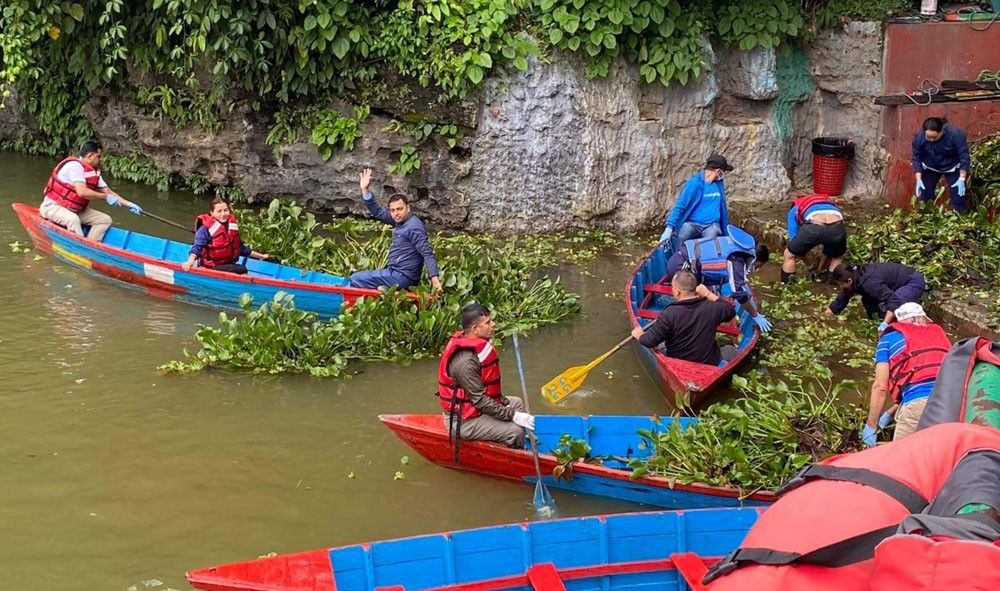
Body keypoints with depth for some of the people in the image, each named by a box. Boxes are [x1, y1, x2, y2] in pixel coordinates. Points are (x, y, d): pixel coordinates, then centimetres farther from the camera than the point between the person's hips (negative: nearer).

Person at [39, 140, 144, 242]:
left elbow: (107, 191, 9)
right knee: (72, 219, -39)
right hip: (53, 207, -9)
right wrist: (105, 197, -20)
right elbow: (82, 192, -31)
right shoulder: (75, 165, -22)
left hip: (75, 210, 9)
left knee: (105, 219, -2)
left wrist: (128, 204, -1)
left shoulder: (94, 171, 5)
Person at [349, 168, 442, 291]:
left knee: (355, 280, -10)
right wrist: (365, 190, 11)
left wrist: (435, 279, -35)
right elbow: (377, 212, 19)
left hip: (402, 277, -10)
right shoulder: (400, 220, 9)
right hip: (396, 272, 10)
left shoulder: (413, 227, -18)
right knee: (358, 277, 26)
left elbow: (427, 253, -24)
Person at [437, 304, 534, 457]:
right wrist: (513, 416, -22)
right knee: (516, 431, -19)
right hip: (463, 421, -11)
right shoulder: (465, 361, -29)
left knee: (517, 403, 20)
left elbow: (488, 385, 15)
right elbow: (480, 401, -26)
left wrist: (503, 401, 7)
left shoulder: (477, 345, 2)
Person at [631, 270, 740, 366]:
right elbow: (731, 308, 9)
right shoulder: (711, 308, -14)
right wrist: (708, 294, 9)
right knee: (731, 350, 27)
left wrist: (639, 335, 2)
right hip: (711, 364, 1)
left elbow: (650, 341, -20)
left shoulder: (669, 314, -23)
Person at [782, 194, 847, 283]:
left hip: (813, 227, -3)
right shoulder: (829, 203, 45)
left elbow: (794, 239, 34)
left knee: (789, 255, 24)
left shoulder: (795, 209, 37)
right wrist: (819, 267, 53)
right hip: (836, 227, 3)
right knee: (837, 257, 35)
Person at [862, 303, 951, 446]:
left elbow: (880, 387, 10)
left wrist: (871, 426, 18)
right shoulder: (937, 333, 31)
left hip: (917, 405, -4)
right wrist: (889, 414, 40)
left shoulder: (889, 337, 19)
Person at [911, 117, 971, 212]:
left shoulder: (956, 134, -34)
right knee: (925, 197, 2)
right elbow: (916, 158, -14)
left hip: (952, 167, -2)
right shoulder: (919, 137, -27)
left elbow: (964, 157, -26)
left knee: (958, 196, -7)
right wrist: (919, 179, -20)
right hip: (930, 168, 2)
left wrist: (961, 179, -29)